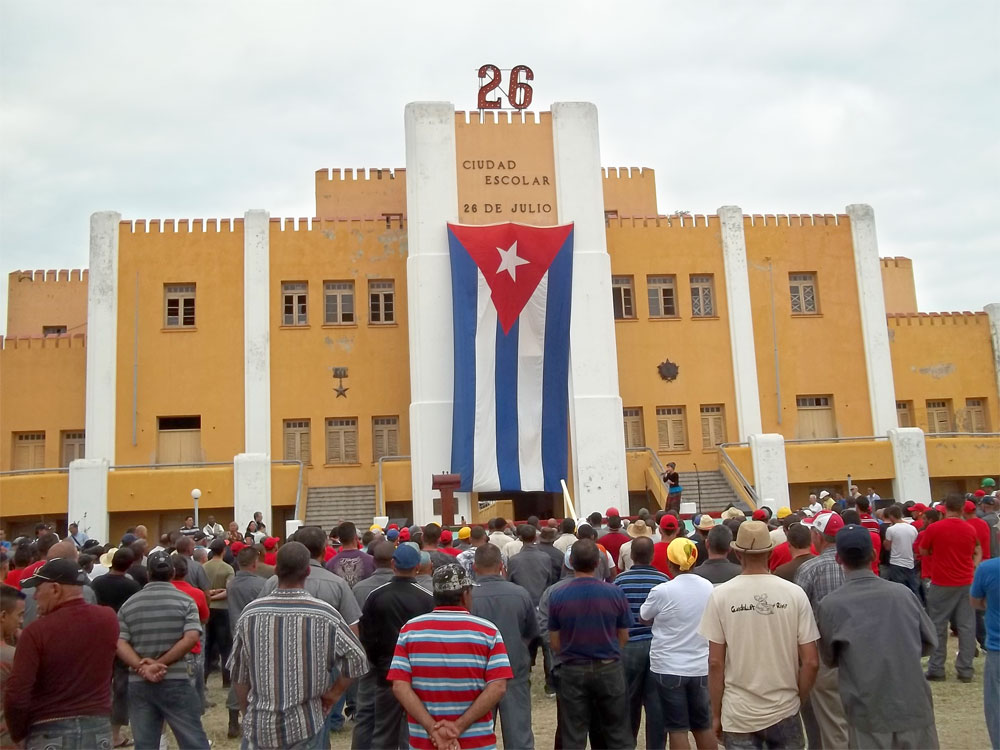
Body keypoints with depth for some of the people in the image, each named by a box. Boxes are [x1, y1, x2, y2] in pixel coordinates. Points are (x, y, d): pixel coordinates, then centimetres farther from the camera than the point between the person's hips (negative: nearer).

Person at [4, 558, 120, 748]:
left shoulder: (37, 630, -15)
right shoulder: (108, 619, -2)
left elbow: (16, 696, -15)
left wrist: (18, 734, 1)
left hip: (50, 732, -4)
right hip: (99, 729, 4)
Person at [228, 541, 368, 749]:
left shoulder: (251, 613, -7)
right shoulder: (324, 614, -13)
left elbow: (239, 674, 1)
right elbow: (357, 659, -10)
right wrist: (333, 693, 5)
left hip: (260, 724, 2)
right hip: (305, 724, -1)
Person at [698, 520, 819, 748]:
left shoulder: (720, 595, -9)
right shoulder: (794, 593, -6)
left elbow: (716, 663, -7)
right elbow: (811, 662, -5)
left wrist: (716, 714, 3)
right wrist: (798, 699, 11)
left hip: (738, 715, -1)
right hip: (785, 712, 1)